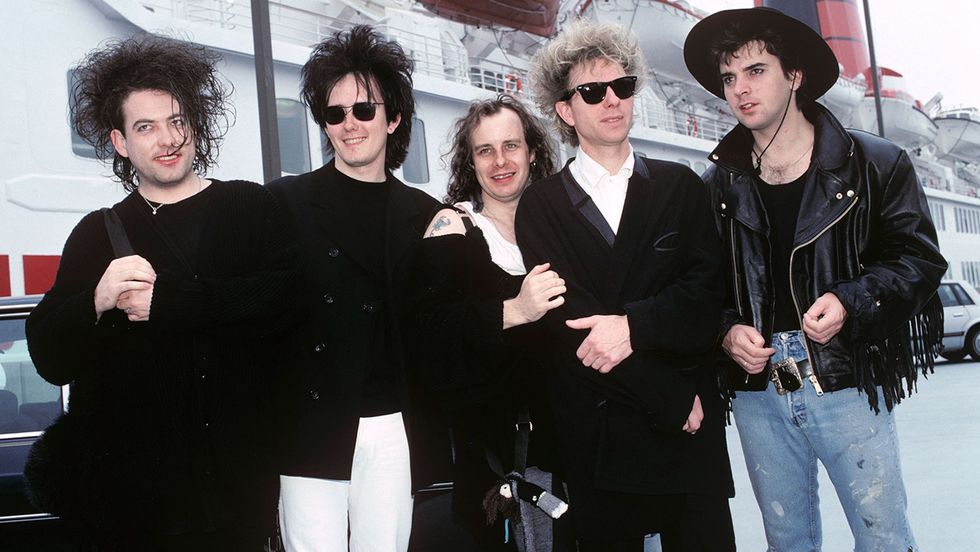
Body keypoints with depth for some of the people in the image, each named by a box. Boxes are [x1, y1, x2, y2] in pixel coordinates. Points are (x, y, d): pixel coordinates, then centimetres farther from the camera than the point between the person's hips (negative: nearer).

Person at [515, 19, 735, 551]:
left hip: (692, 429, 2)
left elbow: (706, 289, 0)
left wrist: (634, 323, -20)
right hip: (595, 438, -1)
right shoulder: (539, 206, 1)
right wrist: (672, 400, -11)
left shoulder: (681, 187, 9)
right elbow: (569, 320, -8)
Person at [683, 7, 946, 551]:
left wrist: (852, 301, -17)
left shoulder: (875, 164, 1)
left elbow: (918, 257, -1)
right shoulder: (719, 186, 8)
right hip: (758, 389, 3)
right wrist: (726, 329, -8)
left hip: (847, 383, -2)